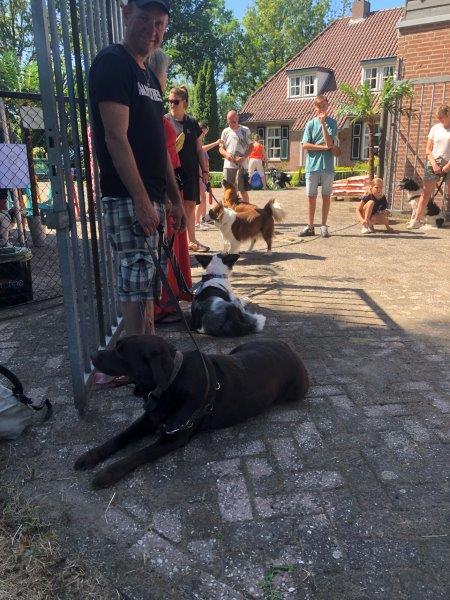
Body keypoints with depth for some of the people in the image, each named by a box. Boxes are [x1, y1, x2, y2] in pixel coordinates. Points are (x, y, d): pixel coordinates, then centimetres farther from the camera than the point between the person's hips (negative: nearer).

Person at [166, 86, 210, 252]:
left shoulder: (192, 122, 10)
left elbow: (199, 150, 14)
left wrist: (205, 170, 10)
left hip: (191, 171, 4)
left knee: (190, 205, 8)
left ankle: (192, 241, 17)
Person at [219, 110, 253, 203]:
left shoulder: (245, 130, 2)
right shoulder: (225, 131, 10)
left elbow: (251, 147, 3)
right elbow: (221, 148, 13)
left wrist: (244, 158, -13)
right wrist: (226, 154, -9)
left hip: (242, 165, -3)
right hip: (228, 165, 3)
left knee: (243, 191, -1)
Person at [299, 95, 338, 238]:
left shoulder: (332, 123, 4)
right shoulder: (310, 124, 7)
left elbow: (329, 142, -11)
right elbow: (305, 145, -3)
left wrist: (323, 123, -14)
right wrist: (324, 147, -8)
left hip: (327, 166, -1)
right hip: (312, 166, 1)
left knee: (326, 196, 4)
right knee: (311, 197, 4)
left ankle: (324, 226, 12)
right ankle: (310, 226, 11)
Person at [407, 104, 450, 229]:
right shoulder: (435, 128, 8)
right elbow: (428, 150, 7)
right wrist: (434, 164, -6)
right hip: (434, 163, 2)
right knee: (426, 192, 0)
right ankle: (417, 219, 2)